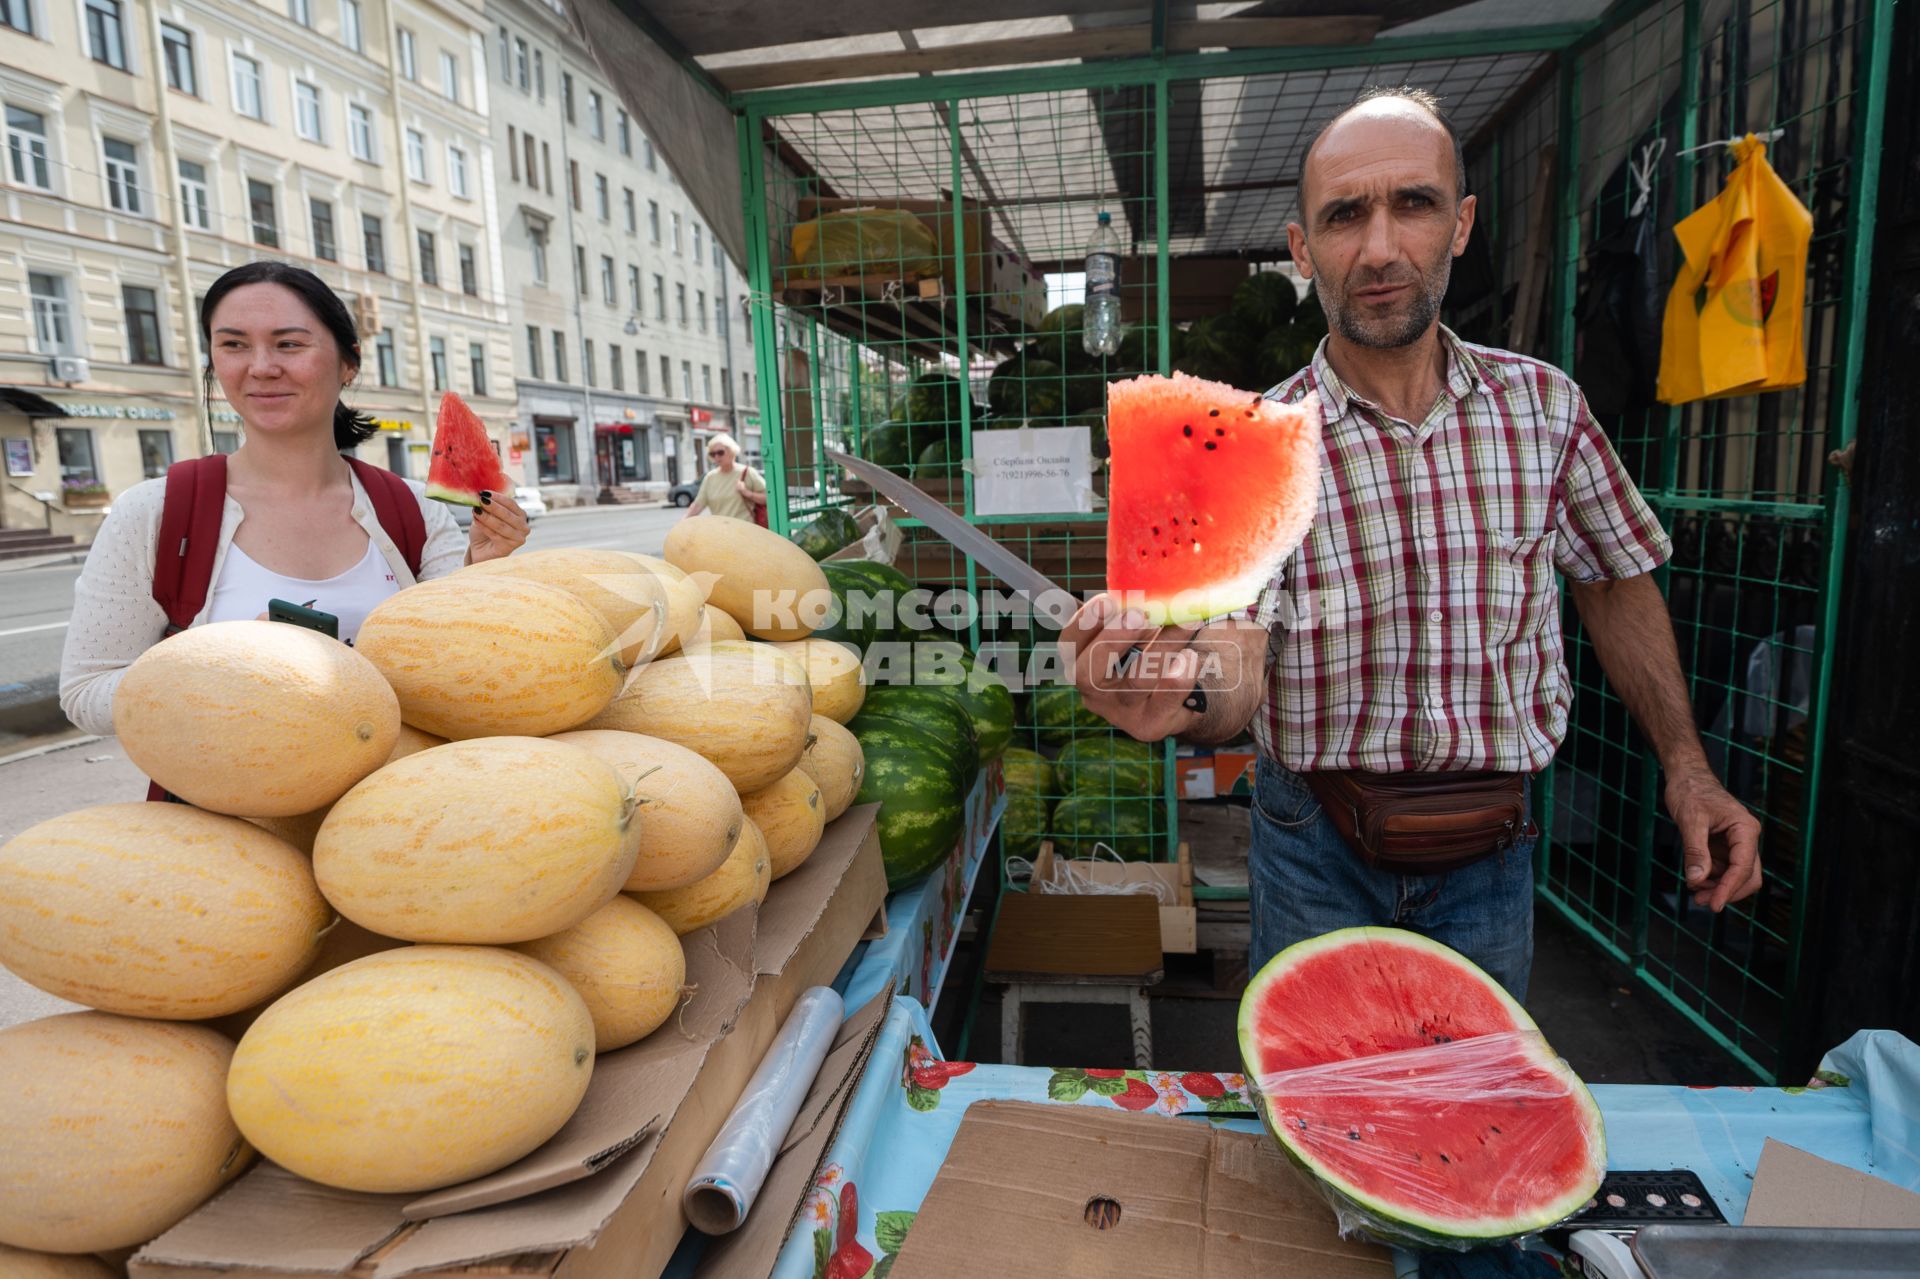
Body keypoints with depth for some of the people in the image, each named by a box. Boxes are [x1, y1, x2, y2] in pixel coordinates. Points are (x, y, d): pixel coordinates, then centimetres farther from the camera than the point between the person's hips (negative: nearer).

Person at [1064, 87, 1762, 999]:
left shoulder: (1544, 404, -4)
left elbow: (1615, 580, 11)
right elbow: (1238, 678, -22)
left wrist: (1685, 767, 5)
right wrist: (1187, 700, -45)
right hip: (1316, 850, -2)